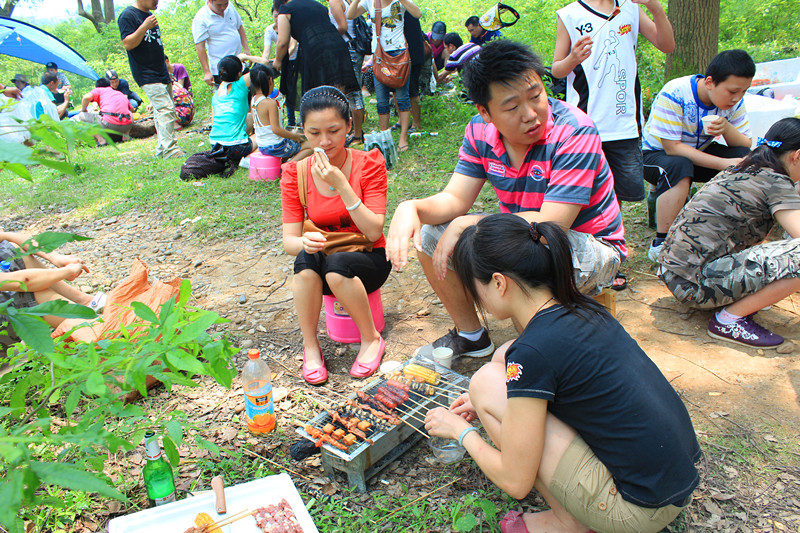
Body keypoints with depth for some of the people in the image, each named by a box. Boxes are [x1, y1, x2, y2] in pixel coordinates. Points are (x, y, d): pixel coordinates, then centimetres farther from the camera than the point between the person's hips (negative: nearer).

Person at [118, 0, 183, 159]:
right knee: (165, 108, -18)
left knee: (162, 111, 9)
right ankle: (169, 149, -17)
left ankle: (162, 149, 15)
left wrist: (166, 65, 27)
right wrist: (144, 27, -26)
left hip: (161, 73, 9)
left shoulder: (149, 15, 17)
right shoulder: (128, 16, -9)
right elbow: (127, 44, -17)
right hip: (147, 75, -9)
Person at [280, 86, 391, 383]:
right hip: (320, 268, 2)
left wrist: (342, 185, -26)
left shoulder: (369, 164, -10)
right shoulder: (295, 174, -6)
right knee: (306, 257, -32)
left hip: (367, 261, -1)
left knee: (337, 265, -34)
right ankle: (310, 346, -14)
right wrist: (304, 242, -33)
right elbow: (289, 241, -9)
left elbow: (374, 232, -18)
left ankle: (371, 339, -10)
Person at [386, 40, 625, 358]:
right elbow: (455, 199, -9)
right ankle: (471, 335, 11)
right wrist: (412, 208, -31)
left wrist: (466, 225, -31)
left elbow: (552, 224, -32)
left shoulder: (573, 132, -27)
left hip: (592, 247, -5)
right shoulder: (480, 130, -9)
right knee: (430, 235, -8)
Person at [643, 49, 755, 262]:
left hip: (700, 152, 6)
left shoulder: (733, 101, -8)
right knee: (679, 166, -38)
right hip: (658, 153, -6)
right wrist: (724, 163, -33)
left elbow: (746, 146, -6)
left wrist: (727, 128, -29)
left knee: (746, 158, -17)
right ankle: (660, 244, -30)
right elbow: (672, 148, -29)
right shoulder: (674, 94, -27)